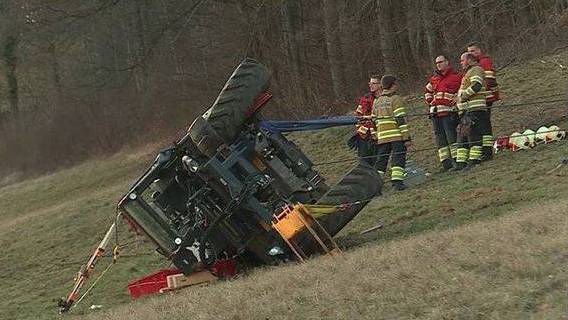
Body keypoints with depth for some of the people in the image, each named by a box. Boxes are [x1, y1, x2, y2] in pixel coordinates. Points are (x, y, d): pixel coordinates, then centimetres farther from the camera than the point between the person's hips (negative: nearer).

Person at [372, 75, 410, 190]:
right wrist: (406, 136, -11)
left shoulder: (376, 101, 16)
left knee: (381, 159, 11)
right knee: (398, 158, -6)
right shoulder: (395, 99, -5)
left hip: (382, 137, 6)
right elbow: (401, 119, -11)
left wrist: (375, 138, 22)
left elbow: (374, 121, 18)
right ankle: (397, 181, -15)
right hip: (396, 135, -6)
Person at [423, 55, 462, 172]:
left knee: (451, 135, -14)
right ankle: (445, 162, 5)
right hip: (435, 112, 7)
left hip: (449, 111, -7)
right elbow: (427, 90, 37)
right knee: (440, 137, 3)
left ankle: (457, 159, -13)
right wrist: (429, 101, 22)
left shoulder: (456, 77, 1)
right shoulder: (434, 79, 20)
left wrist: (456, 100, -9)